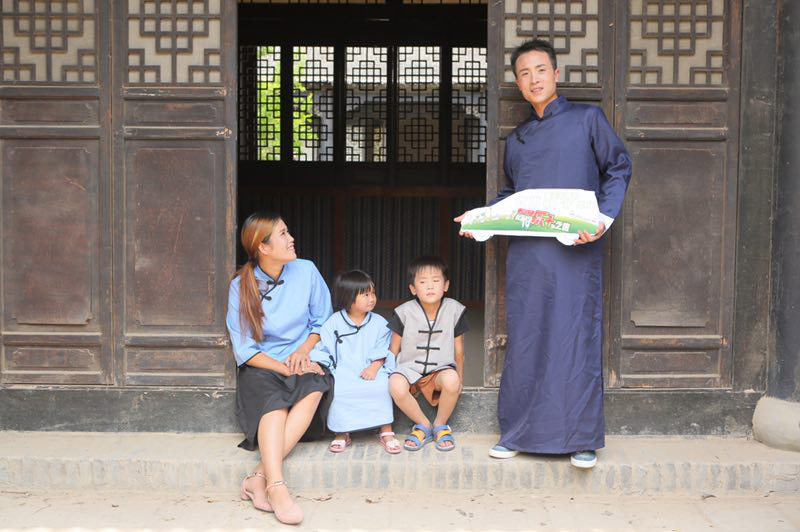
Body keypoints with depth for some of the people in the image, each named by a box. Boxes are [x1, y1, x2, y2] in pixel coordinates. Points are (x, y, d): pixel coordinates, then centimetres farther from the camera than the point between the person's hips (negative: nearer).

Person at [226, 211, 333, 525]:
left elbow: (322, 323, 11)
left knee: (313, 388, -33)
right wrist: (284, 368, -18)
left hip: (302, 360, 2)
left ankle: (261, 476, -38)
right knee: (273, 399, -35)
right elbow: (244, 351, -5)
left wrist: (303, 351, -8)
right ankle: (276, 487, -48)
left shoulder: (306, 271, 2)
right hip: (261, 367, -2)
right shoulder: (241, 286, -3)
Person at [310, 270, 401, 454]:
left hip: (371, 370, 0)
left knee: (381, 388, -30)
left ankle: (386, 432, -12)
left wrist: (374, 367, -12)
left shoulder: (379, 323, 6)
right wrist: (314, 363, -12)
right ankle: (342, 433, -5)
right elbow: (323, 347, 5)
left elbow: (382, 352, 5)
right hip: (343, 371, 0)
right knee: (337, 391, -29)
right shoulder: (334, 322, 4)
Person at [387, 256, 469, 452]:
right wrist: (386, 372, 4)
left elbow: (458, 349, 7)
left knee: (451, 380, -36)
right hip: (409, 367, 0)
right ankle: (424, 425, -7)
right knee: (396, 386, -34)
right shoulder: (404, 312, -6)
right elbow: (394, 349, 5)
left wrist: (459, 378, 14)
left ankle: (440, 425, -6)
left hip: (441, 368, 0)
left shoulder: (454, 310, -3)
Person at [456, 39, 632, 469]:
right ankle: (518, 432, 16)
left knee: (576, 338, -3)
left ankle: (582, 438, 6)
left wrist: (604, 217, -10)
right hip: (526, 252, 4)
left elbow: (619, 167, 4)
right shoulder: (516, 140, 20)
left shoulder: (587, 118, 6)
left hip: (575, 251, -4)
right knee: (524, 340, 5)